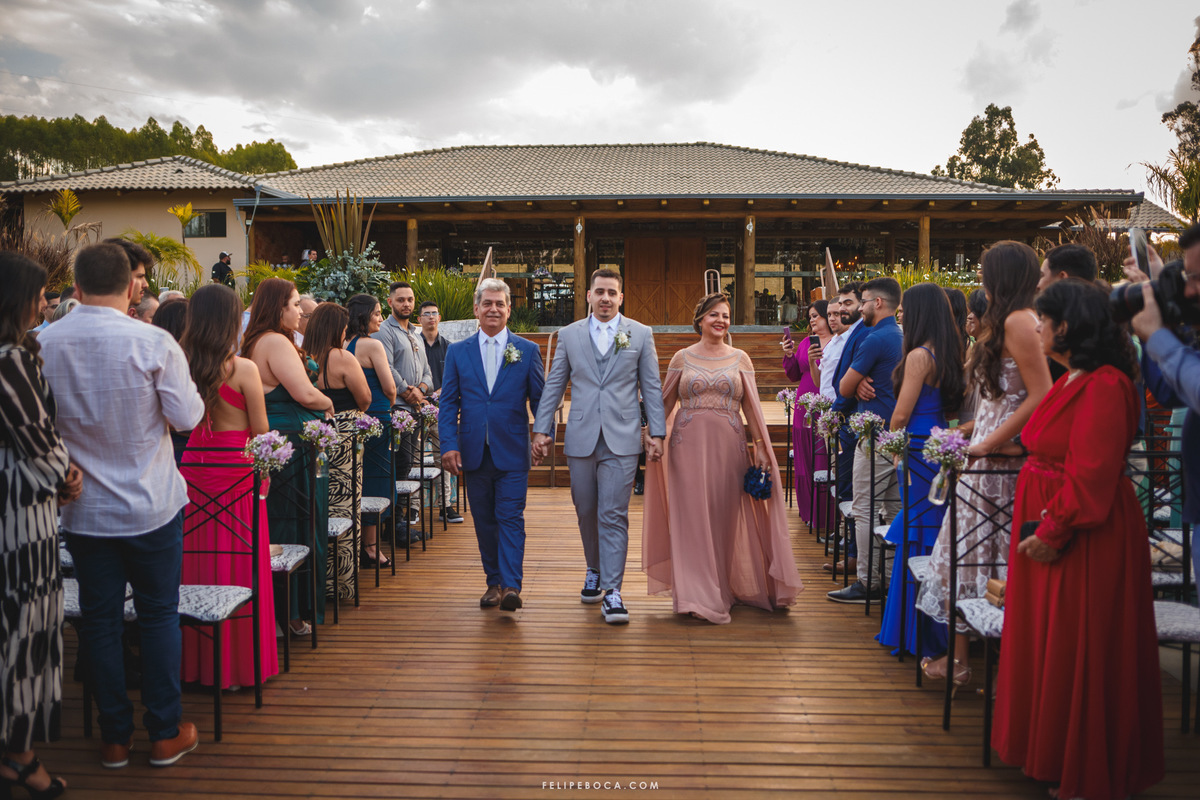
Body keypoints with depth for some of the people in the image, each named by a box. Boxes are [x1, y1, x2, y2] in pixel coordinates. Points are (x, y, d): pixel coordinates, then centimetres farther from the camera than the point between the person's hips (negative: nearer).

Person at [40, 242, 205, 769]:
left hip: (82, 508, 3)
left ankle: (115, 737, 24)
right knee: (159, 616, 10)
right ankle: (165, 734, 19)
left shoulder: (43, 344, -6)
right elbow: (187, 417, -11)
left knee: (99, 620, 13)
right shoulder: (153, 342, -17)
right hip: (151, 506, -2)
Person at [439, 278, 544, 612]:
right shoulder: (457, 352, 8)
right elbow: (448, 403, 5)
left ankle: (511, 586, -6)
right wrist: (448, 444, -5)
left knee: (511, 518, -6)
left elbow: (539, 399, 6)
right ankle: (494, 582, 22)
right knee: (484, 522, 10)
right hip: (474, 454, 2)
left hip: (512, 453, -2)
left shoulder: (527, 350, 4)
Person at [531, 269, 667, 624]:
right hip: (580, 438, 2)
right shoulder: (569, 335, 9)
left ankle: (612, 591, -1)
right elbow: (554, 386, 11)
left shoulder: (640, 334, 6)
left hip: (621, 440, -2)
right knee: (586, 512, 12)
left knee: (614, 515, -5)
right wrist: (542, 429, 6)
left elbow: (652, 388, 5)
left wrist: (657, 433, -1)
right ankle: (595, 572, 34)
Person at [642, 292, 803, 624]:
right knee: (692, 516, -3)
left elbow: (752, 407, 6)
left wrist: (761, 447, 0)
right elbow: (665, 402, 9)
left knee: (725, 516, 6)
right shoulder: (682, 358, 7)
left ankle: (725, 588, 20)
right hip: (689, 446, -1)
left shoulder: (740, 359, 8)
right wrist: (650, 436, 2)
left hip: (728, 446, 1)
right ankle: (697, 594, 3)